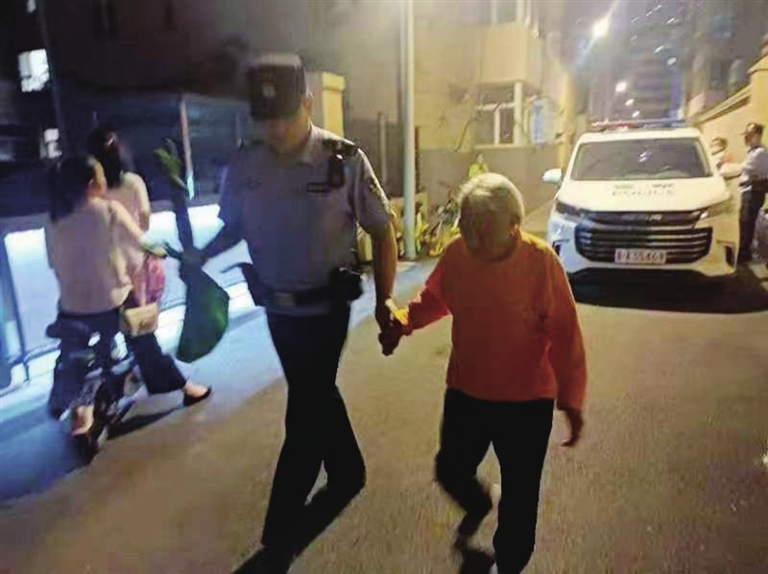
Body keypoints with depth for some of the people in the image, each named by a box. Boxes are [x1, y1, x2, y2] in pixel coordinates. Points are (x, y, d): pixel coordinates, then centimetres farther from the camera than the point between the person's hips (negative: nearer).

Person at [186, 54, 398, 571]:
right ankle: (348, 474, 46)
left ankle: (280, 531, 22)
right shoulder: (244, 166, -4)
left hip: (325, 309, -4)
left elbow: (382, 231, -7)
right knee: (317, 398, 20)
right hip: (277, 307, 5)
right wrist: (200, 256, -6)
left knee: (303, 413, 3)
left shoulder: (345, 160, -15)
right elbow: (235, 227, 11)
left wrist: (384, 299, -13)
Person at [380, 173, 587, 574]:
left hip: (527, 399, -3)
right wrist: (404, 322, -10)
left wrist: (571, 398, -13)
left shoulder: (540, 261, -20)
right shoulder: (456, 254, -11)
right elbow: (434, 298, 8)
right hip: (465, 392, 4)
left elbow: (564, 334, -15)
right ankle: (477, 506, 55)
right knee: (450, 470, 18)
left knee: (519, 493, 12)